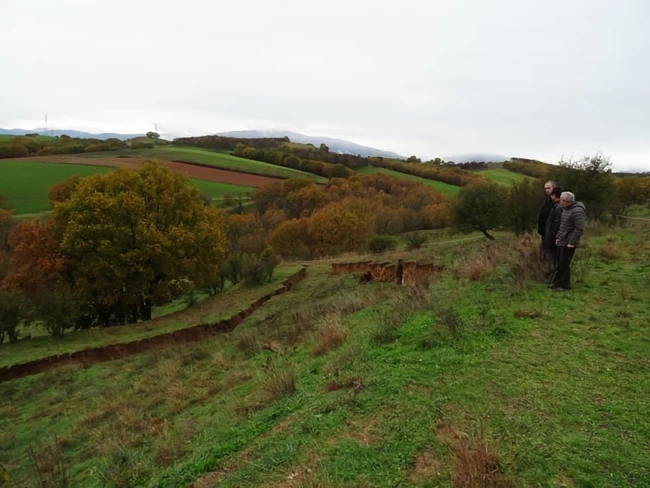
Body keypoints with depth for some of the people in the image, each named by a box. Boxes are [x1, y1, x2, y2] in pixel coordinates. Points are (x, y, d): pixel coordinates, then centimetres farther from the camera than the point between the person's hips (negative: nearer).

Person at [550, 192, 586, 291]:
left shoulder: (577, 211, -19)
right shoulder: (566, 209, 12)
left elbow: (579, 229, -23)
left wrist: (572, 242, -23)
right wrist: (558, 237, 17)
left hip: (568, 243, -9)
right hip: (562, 241, 9)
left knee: (564, 264, -2)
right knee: (559, 264, 15)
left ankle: (565, 285, 10)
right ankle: (557, 283, 24)